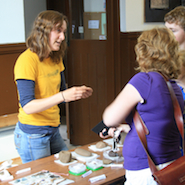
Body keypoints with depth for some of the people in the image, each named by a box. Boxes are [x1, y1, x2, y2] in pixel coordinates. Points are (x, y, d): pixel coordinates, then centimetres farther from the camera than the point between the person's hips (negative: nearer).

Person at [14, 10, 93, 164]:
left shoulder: (56, 59, 7)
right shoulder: (27, 60, -18)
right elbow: (27, 106, -23)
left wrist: (78, 93, -5)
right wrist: (62, 96, -33)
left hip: (53, 131, 8)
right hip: (33, 135, -8)